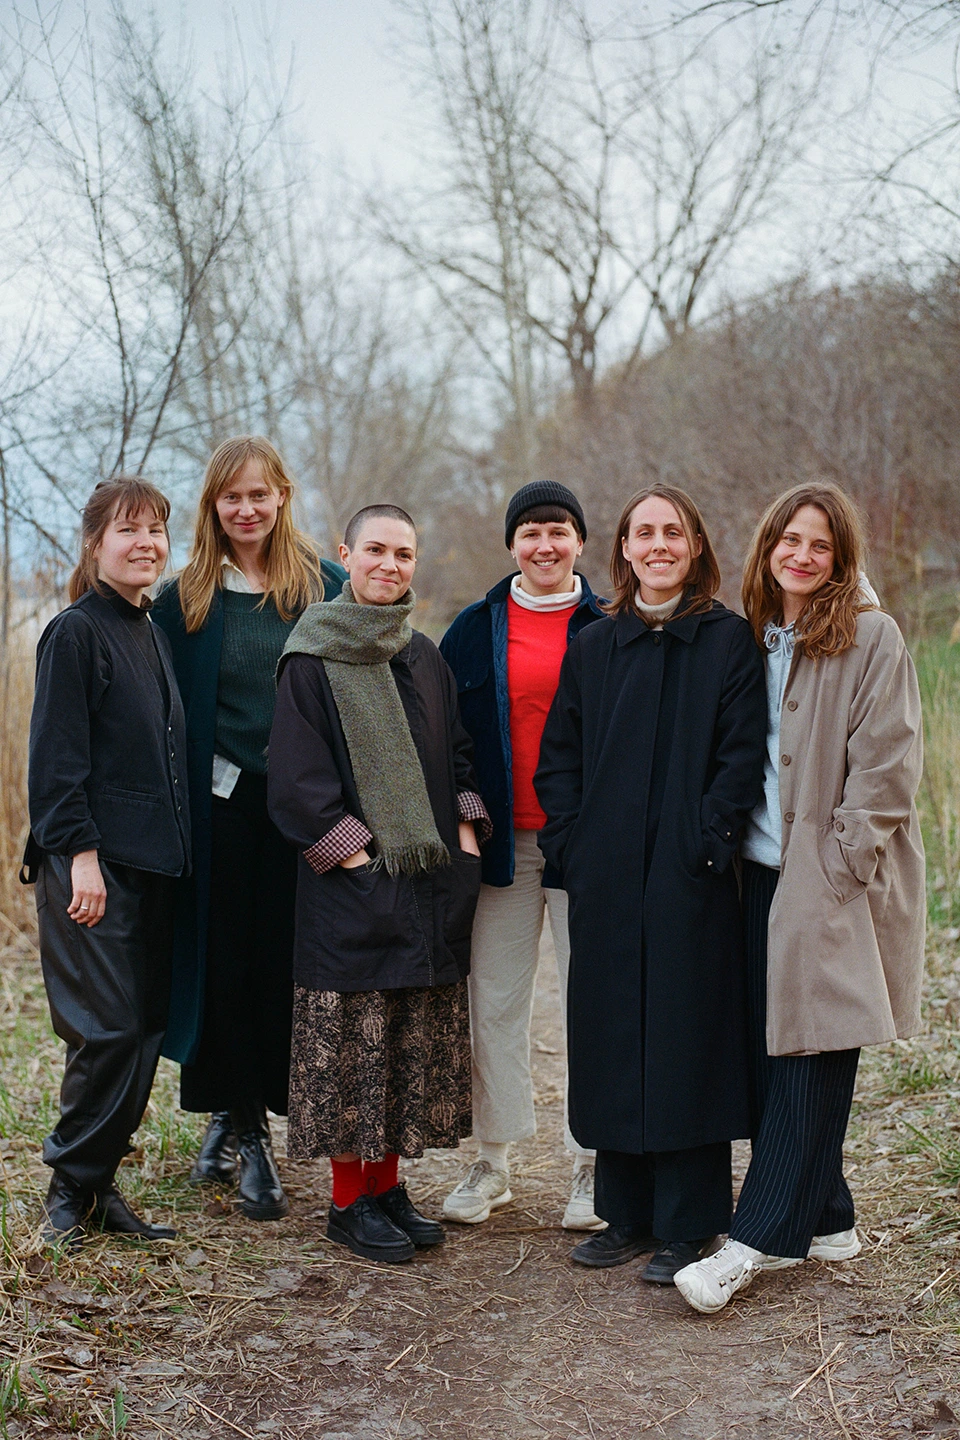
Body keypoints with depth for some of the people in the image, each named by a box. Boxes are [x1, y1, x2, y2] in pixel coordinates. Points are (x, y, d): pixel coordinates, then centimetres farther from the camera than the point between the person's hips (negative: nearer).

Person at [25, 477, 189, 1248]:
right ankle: (71, 1187, 6)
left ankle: (99, 1183, 17)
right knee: (108, 1028, -9)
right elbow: (58, 756, -12)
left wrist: (172, 847, 15)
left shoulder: (154, 635, 16)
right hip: (93, 863, -8)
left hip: (152, 863, 8)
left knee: (145, 1030, 7)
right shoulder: (75, 632, -7)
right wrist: (79, 851, -18)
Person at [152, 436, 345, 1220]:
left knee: (283, 964, 2)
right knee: (224, 963, 6)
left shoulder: (328, 589, 2)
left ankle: (244, 1123, 15)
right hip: (222, 804, 1)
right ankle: (240, 1122, 21)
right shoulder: (186, 597, 5)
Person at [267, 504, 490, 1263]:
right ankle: (350, 1199, 10)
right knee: (354, 1035, -2)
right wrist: (349, 848, -14)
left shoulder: (425, 657, 13)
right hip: (353, 883, -5)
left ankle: (388, 1184, 20)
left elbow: (458, 751, 17)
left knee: (415, 1040, 9)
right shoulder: (311, 659, -4)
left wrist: (466, 831, 4)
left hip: (432, 880, 6)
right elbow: (296, 775, -9)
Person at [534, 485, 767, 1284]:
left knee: (685, 1038, 1)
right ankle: (627, 1212, 22)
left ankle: (688, 1224, 12)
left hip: (690, 880, -4)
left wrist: (705, 842, -14)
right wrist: (571, 844, 1)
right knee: (611, 1041, 9)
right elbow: (558, 757, 11)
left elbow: (743, 755, -6)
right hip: (606, 881, 4)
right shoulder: (592, 647, 11)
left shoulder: (729, 640, 0)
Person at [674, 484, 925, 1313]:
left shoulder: (872, 638, -5)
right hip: (765, 869, 6)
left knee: (810, 1054, -4)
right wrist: (735, 841, 10)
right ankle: (824, 1222, 19)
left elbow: (887, 763, -10)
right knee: (771, 1049, 7)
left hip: (835, 877, -6)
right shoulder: (756, 639, 13)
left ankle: (759, 1240, -1)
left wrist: (842, 861, -14)